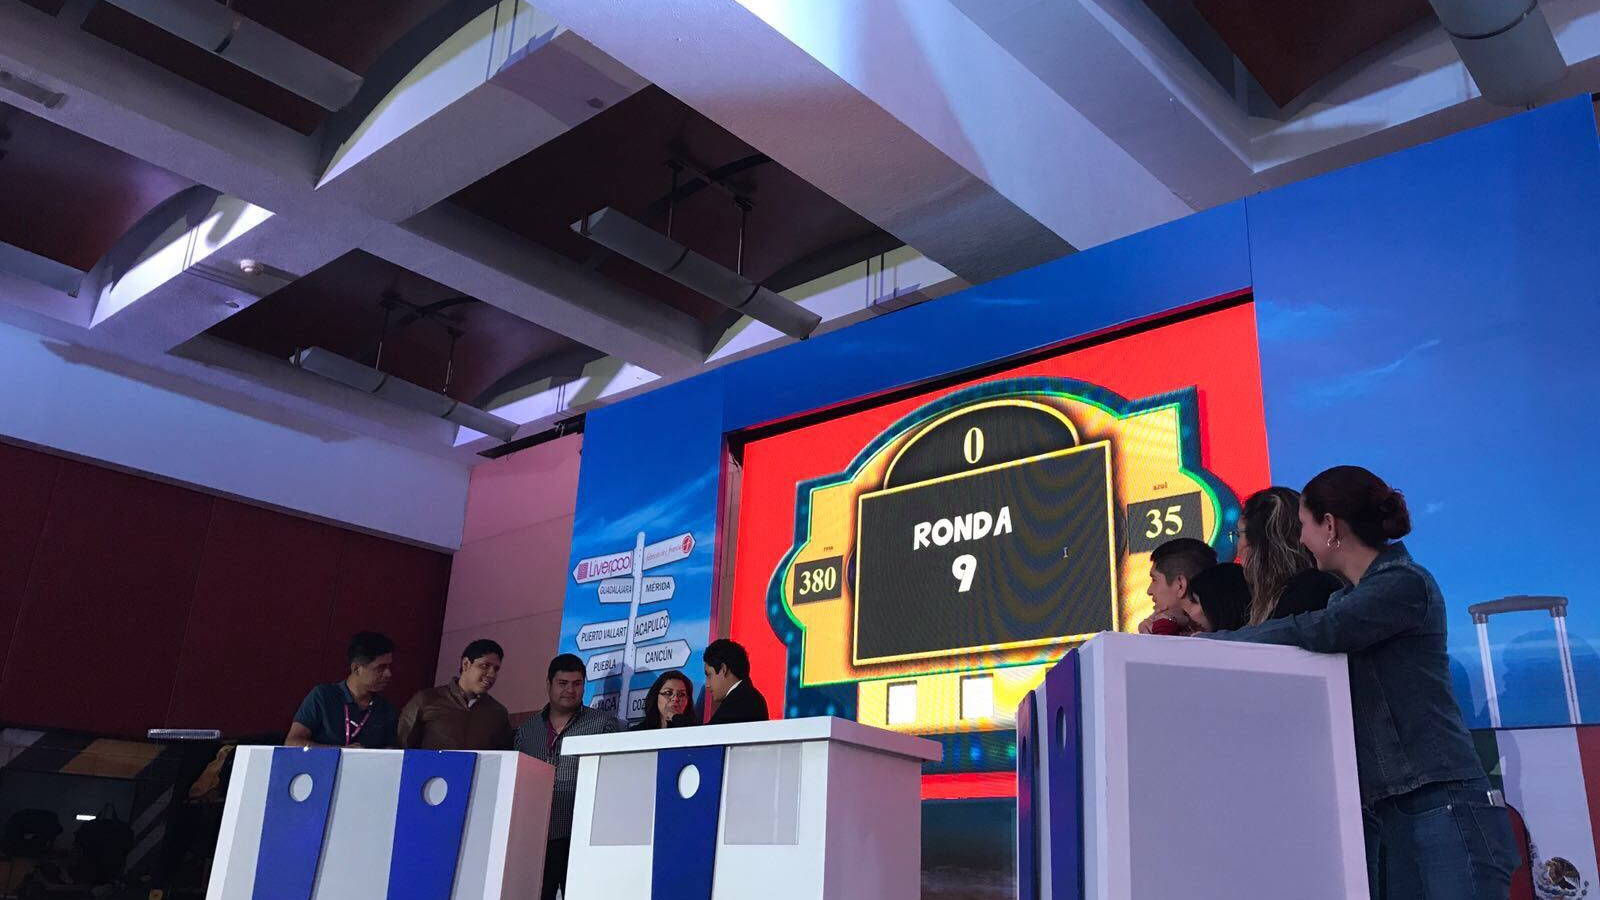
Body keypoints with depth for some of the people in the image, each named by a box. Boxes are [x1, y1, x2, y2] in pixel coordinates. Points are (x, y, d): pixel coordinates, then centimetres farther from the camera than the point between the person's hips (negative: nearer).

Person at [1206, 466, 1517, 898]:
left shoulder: (1406, 584, -8)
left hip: (1439, 803, -8)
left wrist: (1209, 641, -12)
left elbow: (1309, 633, -19)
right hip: (1377, 809, 8)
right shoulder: (1345, 599, 19)